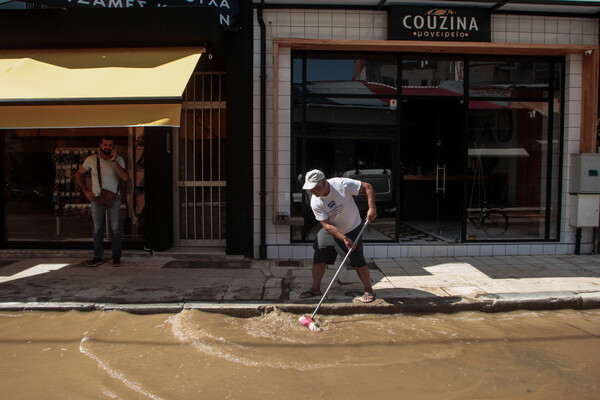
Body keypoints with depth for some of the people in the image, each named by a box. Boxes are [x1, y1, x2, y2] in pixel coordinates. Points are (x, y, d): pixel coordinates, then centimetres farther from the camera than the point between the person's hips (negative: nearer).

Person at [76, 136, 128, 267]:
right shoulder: (91, 159, 0)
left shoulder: (118, 160, -2)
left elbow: (124, 177, -17)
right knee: (97, 228, 3)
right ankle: (98, 257, 11)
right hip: (97, 198, 1)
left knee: (115, 228, -3)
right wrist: (85, 190, 4)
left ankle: (116, 256, 5)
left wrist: (114, 161, -22)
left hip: (114, 198, -1)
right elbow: (79, 174, 13)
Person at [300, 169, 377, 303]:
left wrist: (372, 208, -31)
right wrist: (344, 239, -32)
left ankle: (368, 290, 12)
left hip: (352, 229, -3)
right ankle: (315, 289, 16)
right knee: (319, 257, -1)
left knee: (357, 260, -6)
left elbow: (367, 187, -19)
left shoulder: (342, 184, -26)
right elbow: (327, 225, -20)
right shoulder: (315, 202, -19)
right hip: (330, 231, 3)